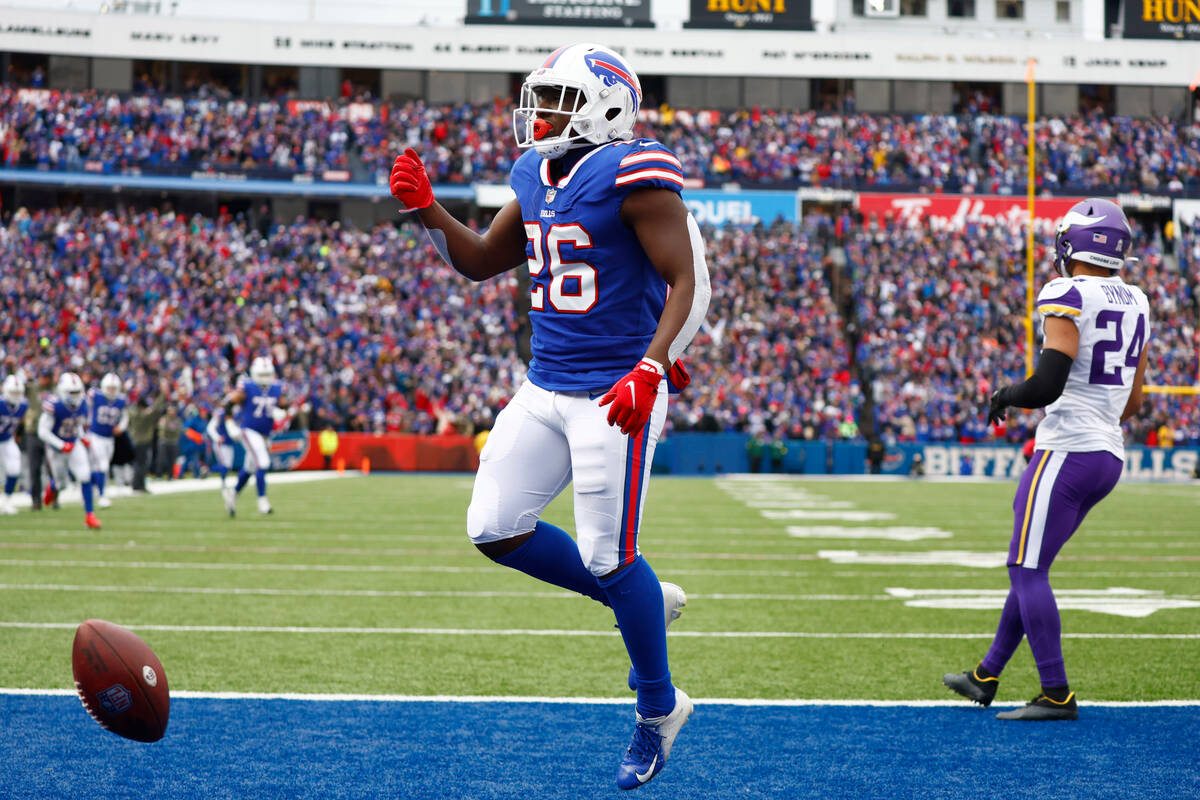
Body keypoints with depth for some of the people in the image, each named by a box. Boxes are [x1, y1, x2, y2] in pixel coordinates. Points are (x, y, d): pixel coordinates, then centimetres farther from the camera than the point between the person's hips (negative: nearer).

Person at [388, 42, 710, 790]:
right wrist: (428, 209, 5)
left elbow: (686, 281, -16)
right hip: (546, 387, 8)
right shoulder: (538, 179, 11)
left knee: (607, 559, -4)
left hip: (613, 395, -8)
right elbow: (480, 262, 21)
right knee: (495, 530, 3)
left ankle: (659, 707, 18)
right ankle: (645, 602, 22)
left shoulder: (634, 177, -14)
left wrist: (650, 370, -26)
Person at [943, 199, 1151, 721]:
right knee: (1028, 566, 17)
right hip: (1109, 455, 9)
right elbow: (1132, 402, 17)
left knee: (1028, 569, -3)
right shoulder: (1135, 304, 12)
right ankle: (986, 677, 26)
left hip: (1067, 452, -9)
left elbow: (1047, 385, -22)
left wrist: (1005, 397, -3)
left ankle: (1056, 694, -5)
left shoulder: (1068, 297, -14)